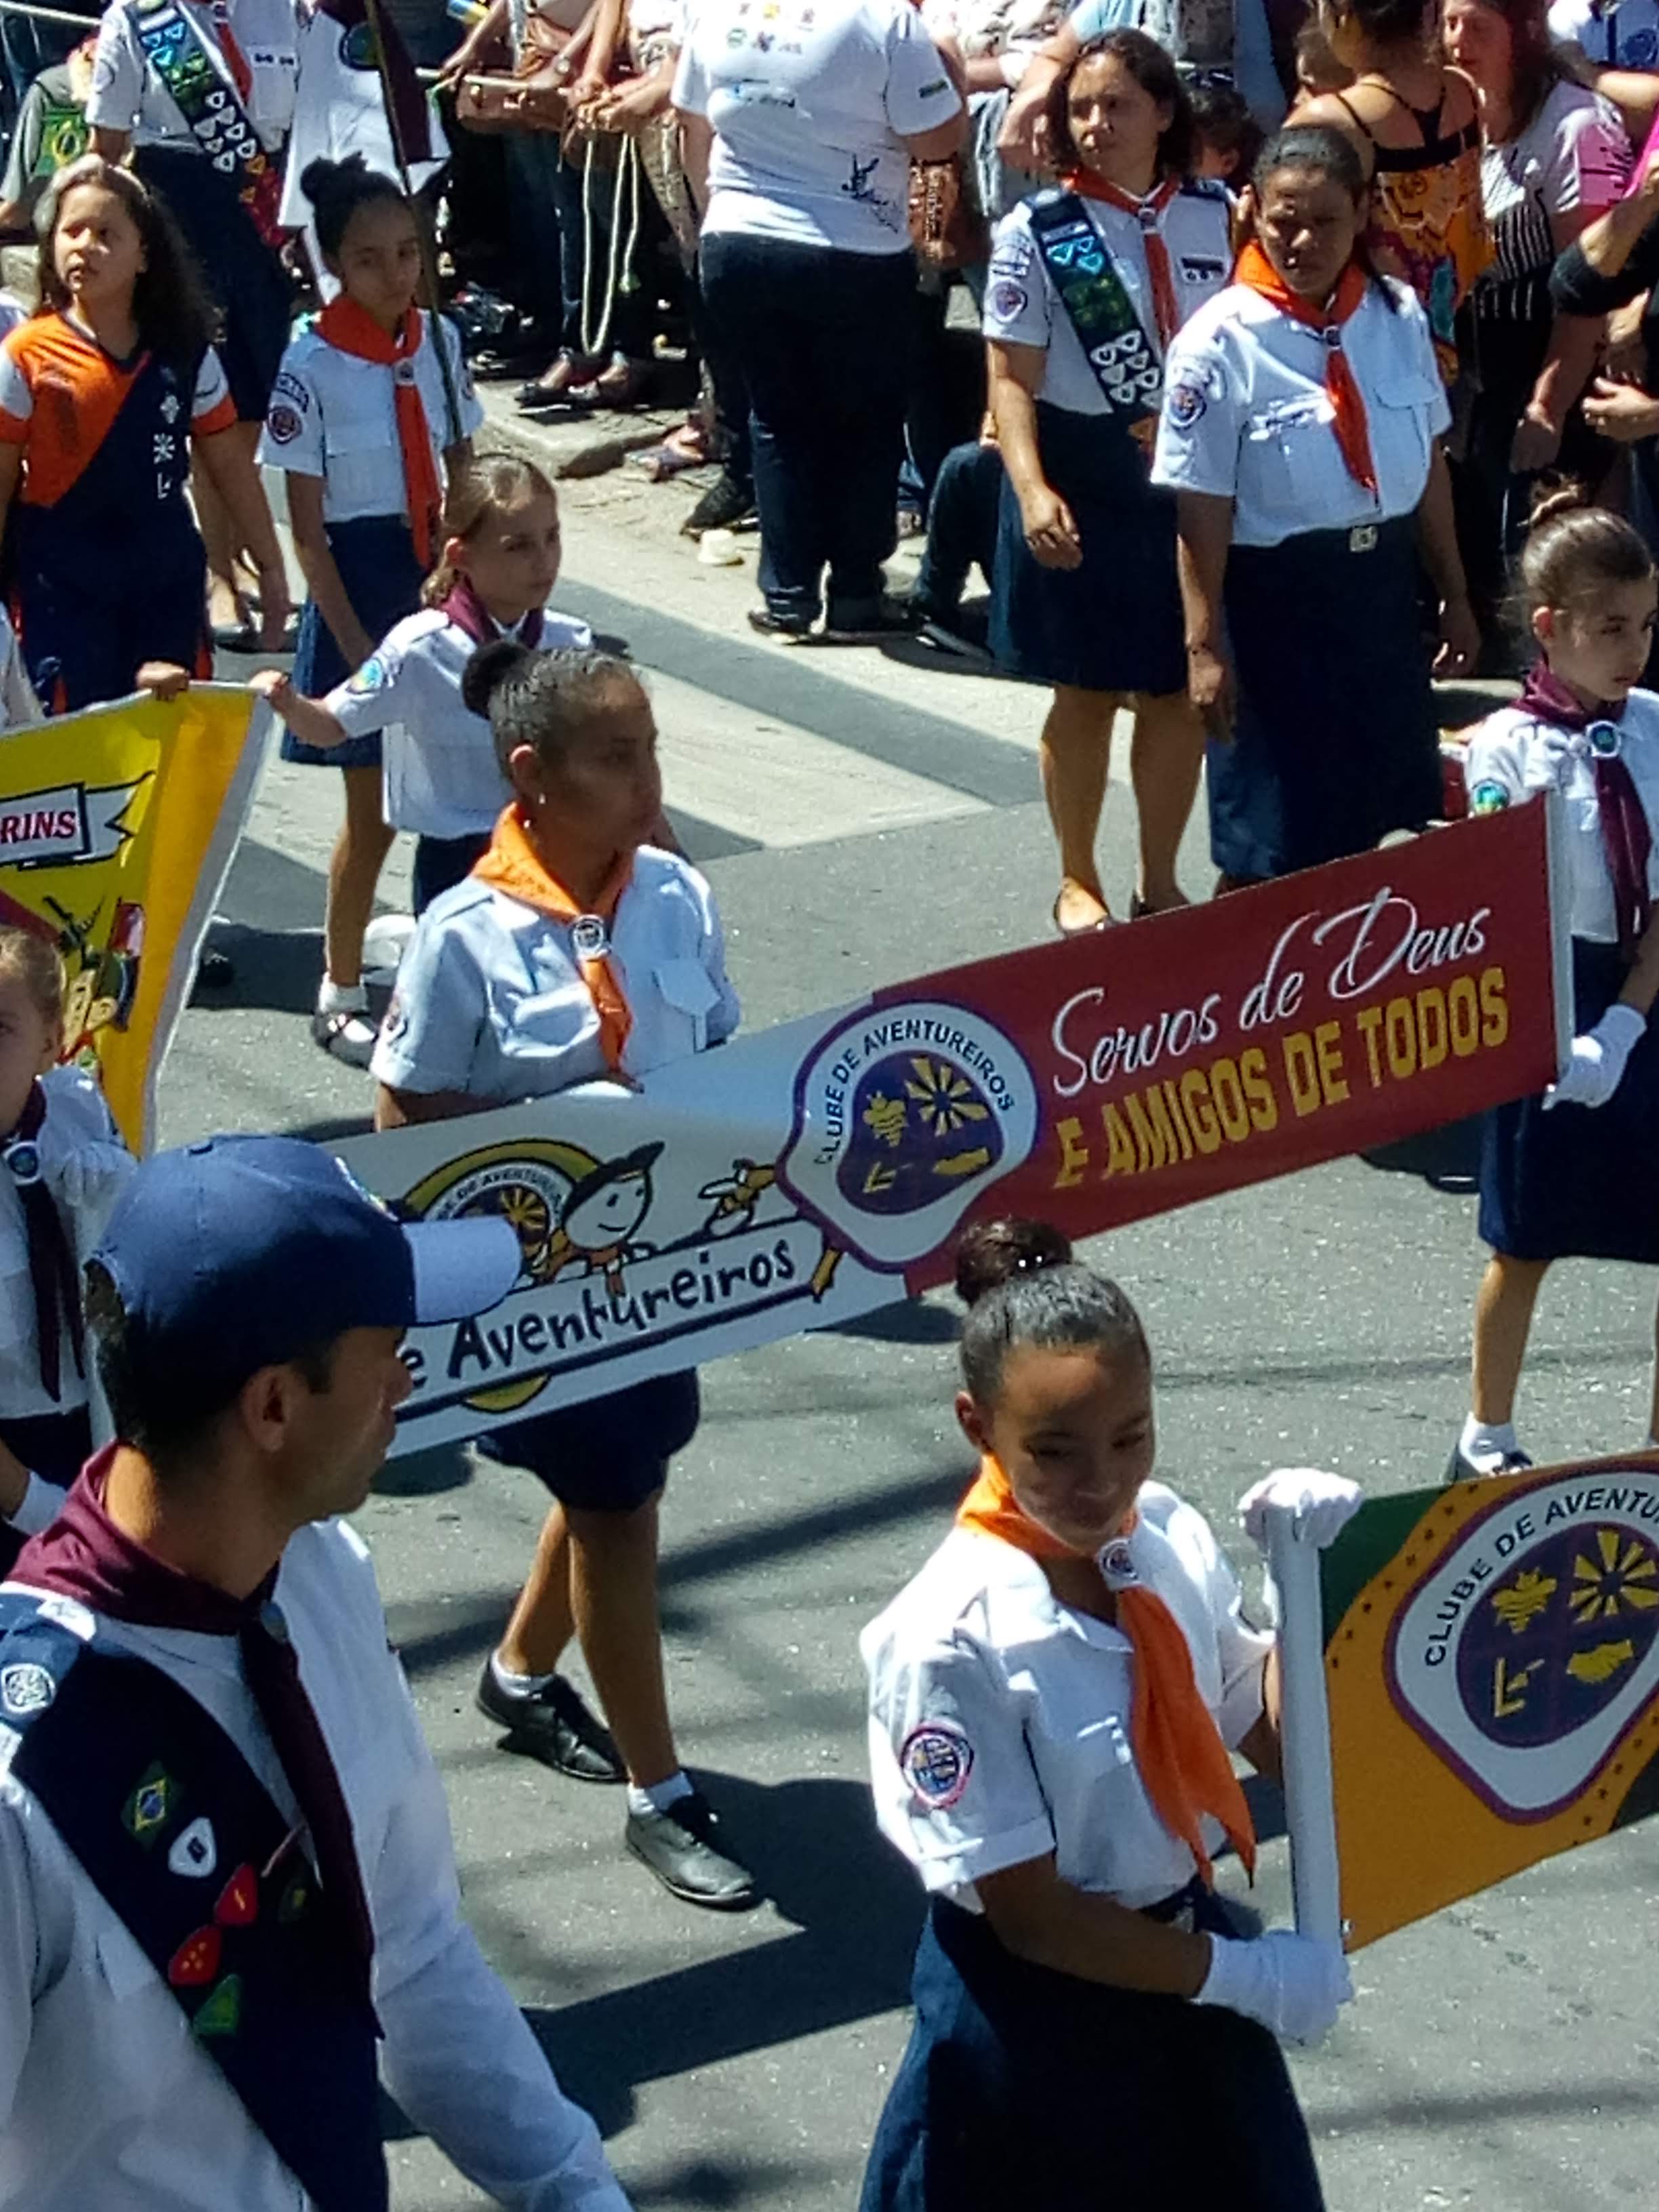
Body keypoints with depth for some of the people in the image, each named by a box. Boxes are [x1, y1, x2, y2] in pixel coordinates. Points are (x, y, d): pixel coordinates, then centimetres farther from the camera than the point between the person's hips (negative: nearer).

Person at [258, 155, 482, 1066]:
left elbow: (462, 472, 9)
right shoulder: (310, 366, -14)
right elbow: (308, 530, -12)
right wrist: (358, 647, -15)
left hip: (440, 574, 4)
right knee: (373, 811, 4)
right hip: (358, 583, -4)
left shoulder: (439, 339, -1)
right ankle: (339, 995, 19)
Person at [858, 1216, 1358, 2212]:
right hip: (1033, 2013, -6)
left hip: (1181, 1958, 6)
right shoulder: (954, 1640, -26)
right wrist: (1246, 1974, -15)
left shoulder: (1172, 1540, -10)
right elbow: (1027, 1913, -21)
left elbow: (1271, 1736, 5)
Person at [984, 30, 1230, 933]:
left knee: (1180, 688, 10)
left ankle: (1158, 880, 26)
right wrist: (1032, 490, -23)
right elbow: (1011, 380, -10)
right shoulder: (1036, 230, -8)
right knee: (1086, 691, 7)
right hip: (1081, 483, -3)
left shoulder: (1214, 218, 2)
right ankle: (1078, 882, 24)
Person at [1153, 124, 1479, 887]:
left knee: (1398, 828, 14)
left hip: (1384, 587, 5)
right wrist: (1205, 646, -13)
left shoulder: (1399, 317, 1)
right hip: (1274, 596, -5)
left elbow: (1428, 463, 11)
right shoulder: (1221, 342, -14)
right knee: (1270, 852, 3)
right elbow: (1201, 510, -13)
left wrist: (1454, 595, 16)